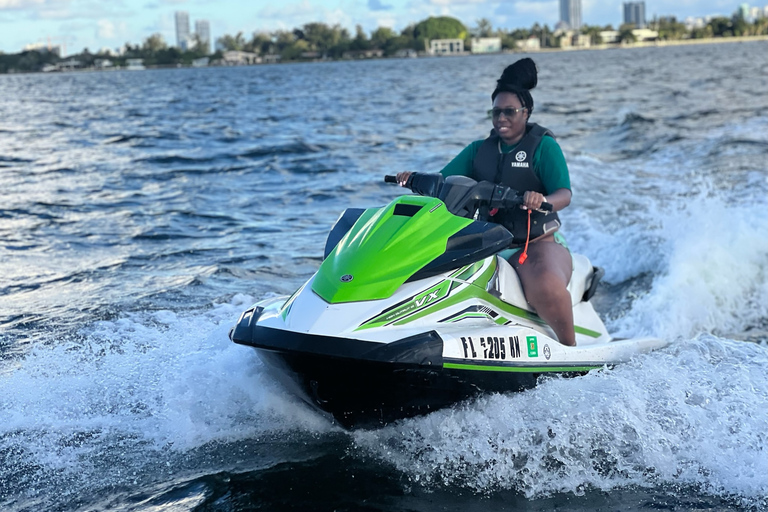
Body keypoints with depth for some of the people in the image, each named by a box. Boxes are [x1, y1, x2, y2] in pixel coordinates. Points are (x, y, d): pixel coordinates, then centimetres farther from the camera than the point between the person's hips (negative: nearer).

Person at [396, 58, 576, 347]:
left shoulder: (543, 146, 0)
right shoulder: (479, 150, 15)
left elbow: (564, 194, -13)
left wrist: (542, 200, -36)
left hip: (538, 243, -5)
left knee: (546, 287, -37)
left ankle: (570, 352, -16)